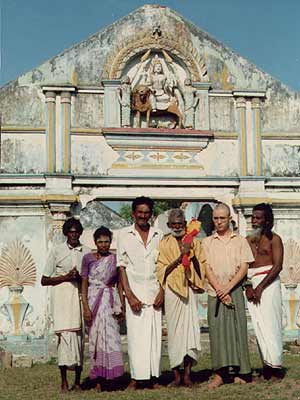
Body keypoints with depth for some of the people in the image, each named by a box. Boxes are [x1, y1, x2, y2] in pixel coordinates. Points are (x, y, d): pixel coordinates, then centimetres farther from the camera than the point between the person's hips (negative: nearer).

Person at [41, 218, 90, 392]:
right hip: (62, 295, -3)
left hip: (81, 295, 3)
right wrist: (65, 277, -8)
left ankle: (77, 381, 11)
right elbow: (44, 280, 5)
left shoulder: (86, 251, 11)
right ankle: (64, 381, -8)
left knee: (80, 336, 2)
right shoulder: (57, 251, 5)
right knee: (65, 333, -14)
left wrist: (80, 277, -5)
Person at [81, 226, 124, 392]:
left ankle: (104, 377, 1)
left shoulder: (115, 259, 7)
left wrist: (121, 306, 2)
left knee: (110, 337, -5)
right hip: (93, 301, -1)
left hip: (111, 302, 1)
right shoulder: (88, 258, 4)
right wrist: (85, 307, -7)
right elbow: (84, 284, 2)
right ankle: (98, 380, 4)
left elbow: (119, 284, 9)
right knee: (95, 338, -1)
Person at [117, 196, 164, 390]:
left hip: (154, 292, 2)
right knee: (135, 334, -4)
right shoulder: (124, 235, 4)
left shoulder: (158, 235, 10)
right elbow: (122, 266, 0)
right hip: (134, 292, -2)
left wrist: (162, 292, -1)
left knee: (155, 334, 1)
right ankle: (135, 378, 1)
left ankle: (154, 377, 7)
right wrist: (129, 294, -8)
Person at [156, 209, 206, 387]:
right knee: (174, 330, -1)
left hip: (189, 289, 2)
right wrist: (180, 258, -13)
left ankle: (187, 374, 3)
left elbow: (201, 268, 8)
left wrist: (193, 255, -9)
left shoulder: (194, 242, 11)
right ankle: (177, 374, 7)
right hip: (172, 290, -2)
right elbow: (162, 270, -3)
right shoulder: (164, 244, 4)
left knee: (191, 327, -5)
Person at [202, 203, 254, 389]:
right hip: (215, 292, 1)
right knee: (217, 330, -3)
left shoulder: (240, 241, 9)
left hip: (235, 290, 0)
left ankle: (241, 373, 3)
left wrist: (228, 288, -10)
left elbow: (244, 268, 1)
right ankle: (220, 374, -1)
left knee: (237, 329, -3)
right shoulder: (207, 242, 10)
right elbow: (207, 269, 2)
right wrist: (220, 290, -9)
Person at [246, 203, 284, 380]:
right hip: (252, 285, 5)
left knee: (270, 324, -9)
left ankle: (275, 365, -5)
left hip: (268, 282, -5)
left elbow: (278, 266, -9)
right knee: (259, 326, 2)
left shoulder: (274, 239, 0)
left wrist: (261, 286, -14)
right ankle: (267, 364, 4)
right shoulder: (248, 240, 15)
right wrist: (248, 287, -5)